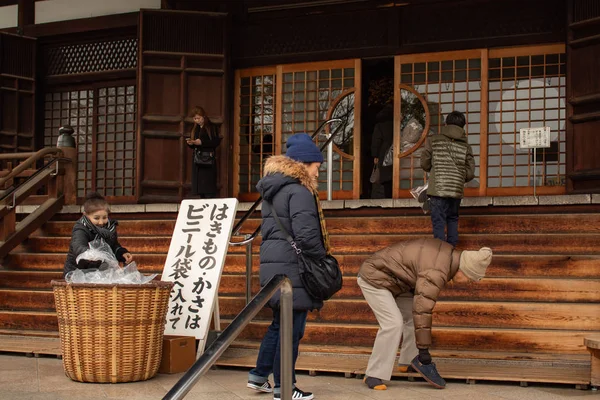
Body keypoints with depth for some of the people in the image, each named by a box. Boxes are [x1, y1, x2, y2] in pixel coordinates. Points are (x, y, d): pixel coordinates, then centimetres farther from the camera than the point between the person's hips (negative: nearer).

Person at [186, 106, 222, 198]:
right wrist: (190, 143, -2)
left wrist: (202, 142, -17)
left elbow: (217, 141, -11)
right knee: (199, 185, 3)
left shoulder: (211, 127, -2)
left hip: (208, 160, -6)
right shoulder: (195, 129, 17)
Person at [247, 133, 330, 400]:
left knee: (279, 323, 21)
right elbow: (306, 234, -22)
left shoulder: (272, 190, 17)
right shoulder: (300, 191, -13)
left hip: (272, 263, 9)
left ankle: (259, 376, 27)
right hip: (292, 268, -9)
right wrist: (323, 256, -8)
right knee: (291, 329, 0)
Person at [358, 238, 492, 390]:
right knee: (394, 323, -19)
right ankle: (374, 376, -13)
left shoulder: (448, 252, 0)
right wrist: (423, 350, -24)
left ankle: (407, 361, 23)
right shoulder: (436, 273, -29)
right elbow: (422, 311, -30)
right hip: (373, 279, -10)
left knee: (411, 316, 9)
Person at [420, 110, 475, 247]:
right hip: (457, 191, 3)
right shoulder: (465, 146, 5)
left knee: (439, 222, -2)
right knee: (453, 219, 18)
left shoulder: (433, 140, 0)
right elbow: (470, 173, 2)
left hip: (438, 189, -3)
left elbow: (424, 164, 3)